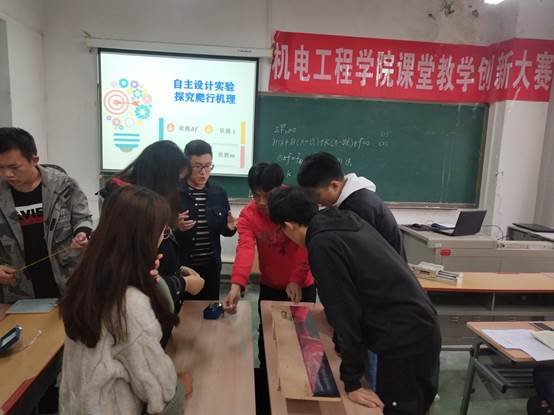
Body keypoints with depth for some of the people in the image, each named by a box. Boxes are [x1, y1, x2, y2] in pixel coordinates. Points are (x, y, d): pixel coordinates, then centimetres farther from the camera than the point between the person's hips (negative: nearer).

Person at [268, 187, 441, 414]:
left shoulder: (322, 245, -17)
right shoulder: (347, 219, 9)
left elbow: (344, 314, -18)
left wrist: (351, 381, -10)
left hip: (403, 341, -9)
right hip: (423, 329, 9)